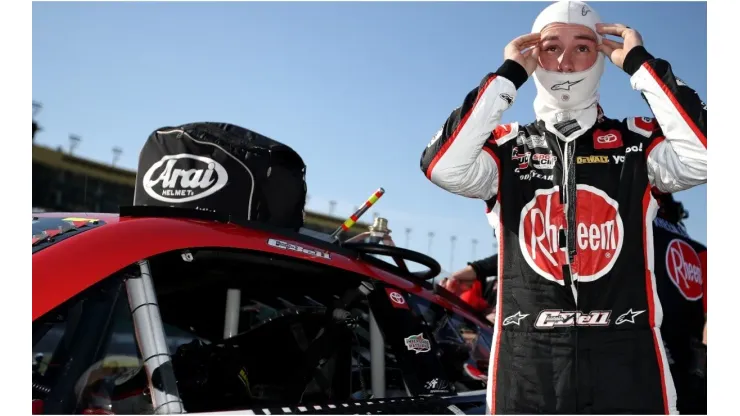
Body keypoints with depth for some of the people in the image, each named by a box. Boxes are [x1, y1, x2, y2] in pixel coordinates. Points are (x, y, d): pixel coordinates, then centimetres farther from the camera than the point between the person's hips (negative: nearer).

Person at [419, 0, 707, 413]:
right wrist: (508, 75, -7)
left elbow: (704, 154, -13)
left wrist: (640, 63, -6)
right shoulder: (507, 146, 6)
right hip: (526, 362, 0)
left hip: (625, 359, 0)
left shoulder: (638, 140, 6)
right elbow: (443, 165, -13)